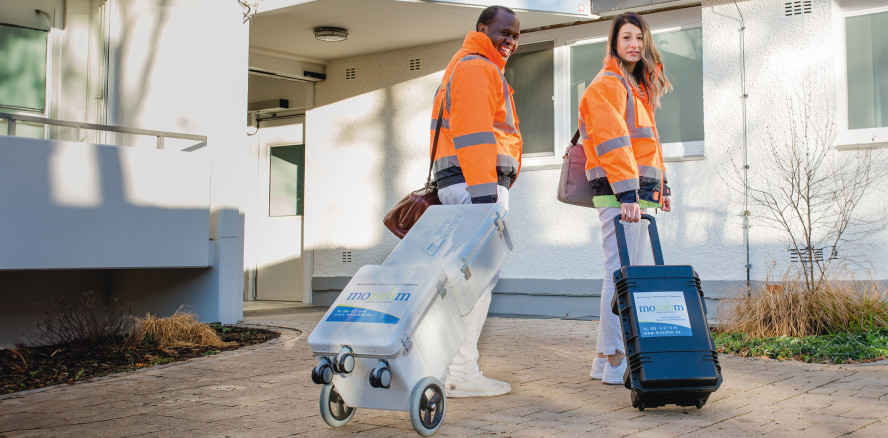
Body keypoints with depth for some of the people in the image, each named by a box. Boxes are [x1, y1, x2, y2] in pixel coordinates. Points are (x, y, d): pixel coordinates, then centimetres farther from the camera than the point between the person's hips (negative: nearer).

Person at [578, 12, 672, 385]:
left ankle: (606, 358, 16)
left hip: (639, 193, 10)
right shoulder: (607, 84, -5)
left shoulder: (638, 87, 25)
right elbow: (613, 141, -17)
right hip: (617, 193, -9)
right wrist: (626, 193, -25)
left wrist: (661, 186, 23)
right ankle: (616, 362, -7)